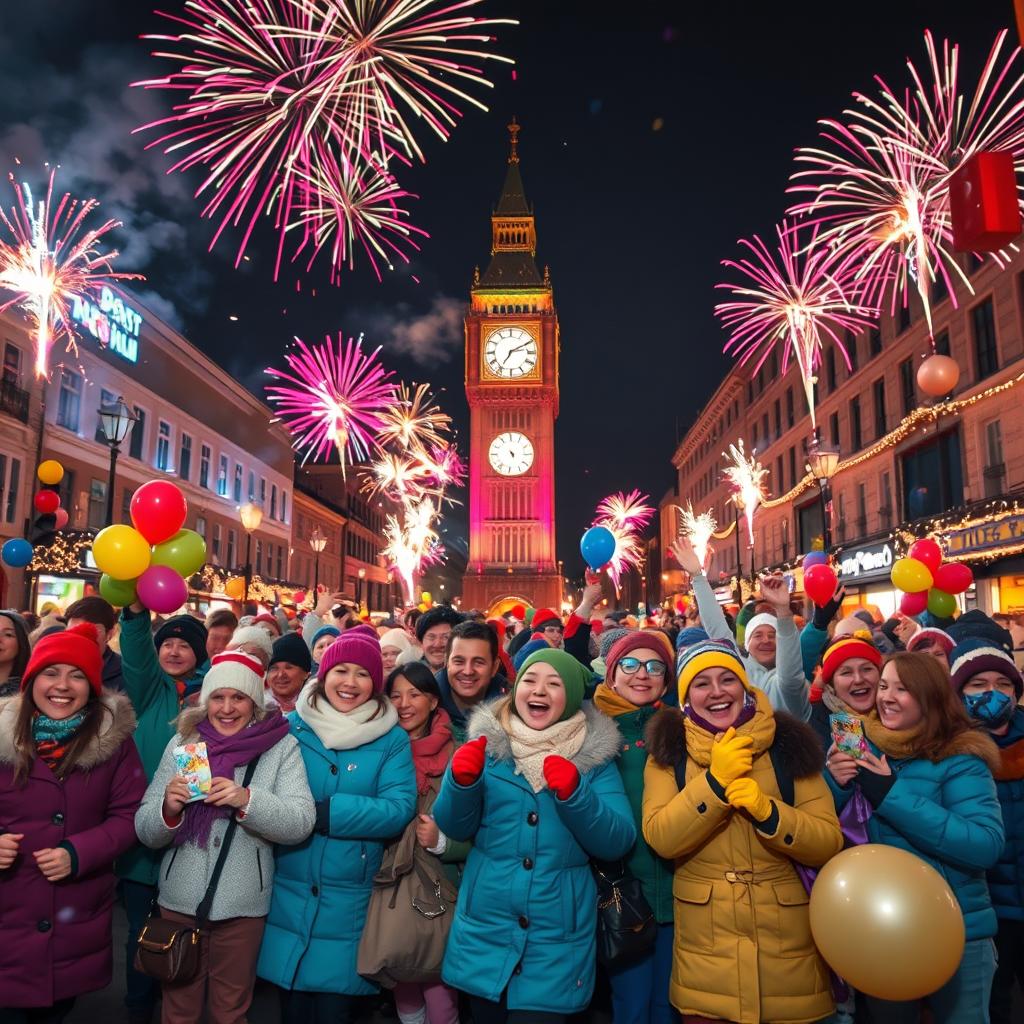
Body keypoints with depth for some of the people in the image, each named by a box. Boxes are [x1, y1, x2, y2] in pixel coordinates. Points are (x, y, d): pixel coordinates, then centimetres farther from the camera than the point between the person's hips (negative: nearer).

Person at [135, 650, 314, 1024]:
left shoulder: (282, 747, -7)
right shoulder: (181, 743, 0)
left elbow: (301, 823, -16)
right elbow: (145, 832, -1)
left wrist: (248, 800, -31)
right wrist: (168, 809, -23)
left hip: (243, 905, -1)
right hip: (179, 900, 2)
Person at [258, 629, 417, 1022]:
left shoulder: (392, 740, -6)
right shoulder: (291, 726, -2)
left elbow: (399, 809, -16)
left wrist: (321, 812, -22)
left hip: (349, 901, -1)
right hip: (289, 893, 2)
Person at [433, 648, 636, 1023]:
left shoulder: (596, 756, -3)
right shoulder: (488, 742, -1)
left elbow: (618, 843, -10)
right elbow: (455, 828, -2)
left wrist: (575, 793, -26)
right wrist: (461, 779, -22)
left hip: (558, 938, -1)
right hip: (485, 929, 2)